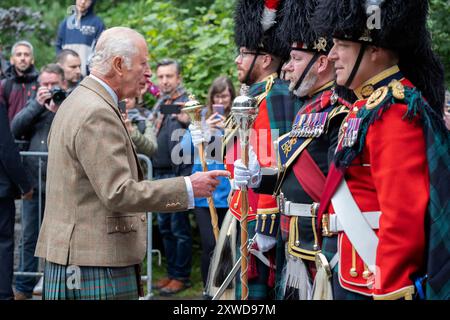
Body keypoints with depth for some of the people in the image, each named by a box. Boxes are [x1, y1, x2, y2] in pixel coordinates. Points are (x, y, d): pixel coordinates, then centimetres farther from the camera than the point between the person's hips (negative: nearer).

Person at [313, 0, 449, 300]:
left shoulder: (395, 108, -17)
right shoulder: (373, 105, 14)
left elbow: (404, 215, -24)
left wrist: (388, 292, -23)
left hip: (375, 280, -9)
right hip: (355, 274, 10)